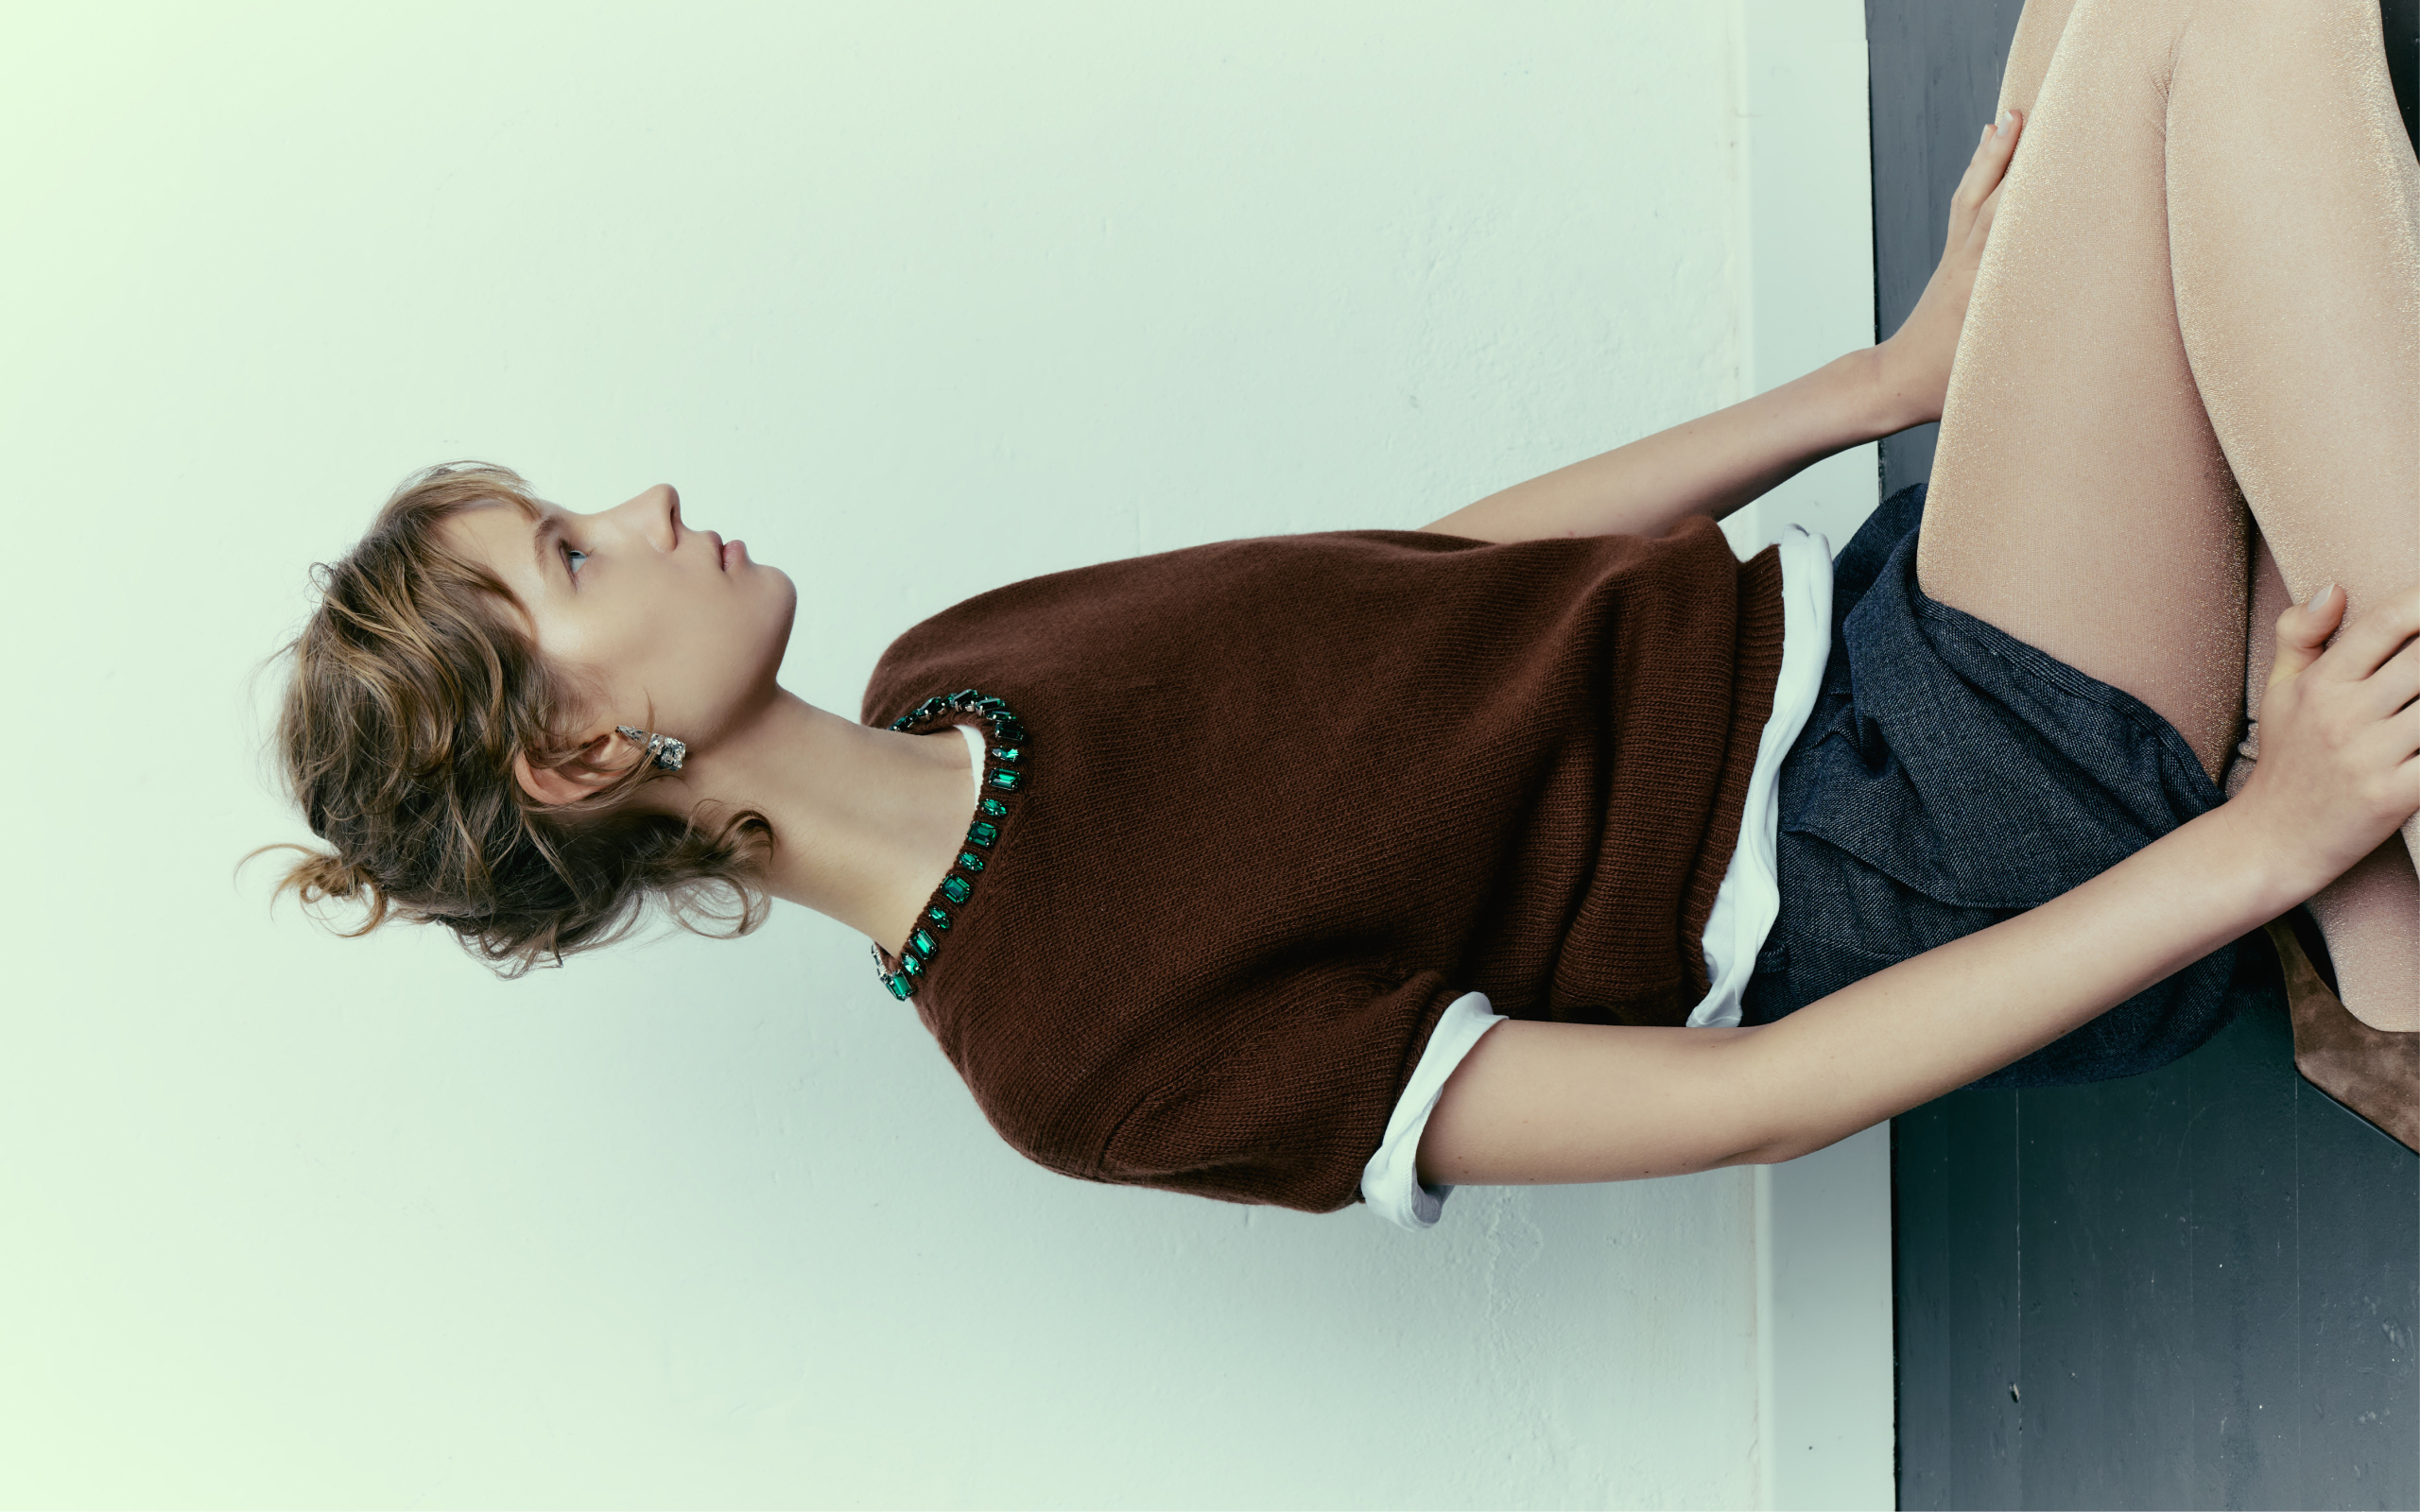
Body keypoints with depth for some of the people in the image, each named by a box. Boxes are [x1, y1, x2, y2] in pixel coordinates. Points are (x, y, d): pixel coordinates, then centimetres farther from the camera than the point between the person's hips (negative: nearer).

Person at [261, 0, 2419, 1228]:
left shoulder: (941, 685, 6)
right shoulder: (1074, 1044, -21)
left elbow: (1457, 555, 13)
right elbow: (1749, 1094, -21)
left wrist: (1888, 376, 8)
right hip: (1954, 846, -9)